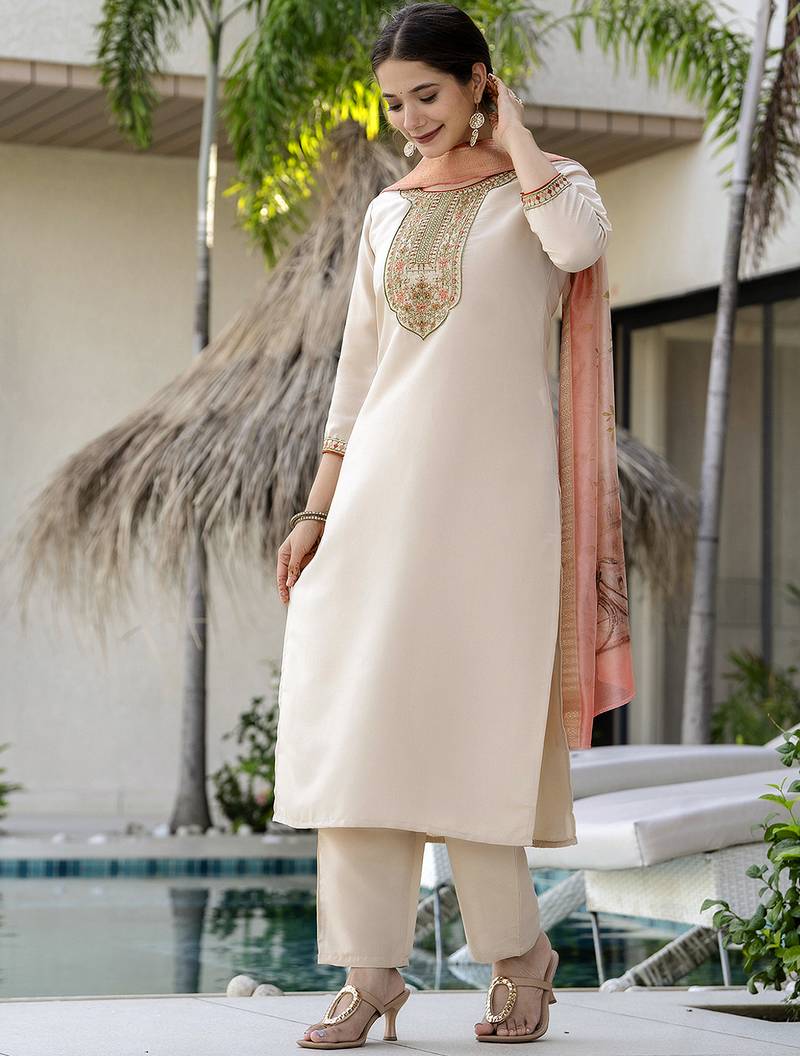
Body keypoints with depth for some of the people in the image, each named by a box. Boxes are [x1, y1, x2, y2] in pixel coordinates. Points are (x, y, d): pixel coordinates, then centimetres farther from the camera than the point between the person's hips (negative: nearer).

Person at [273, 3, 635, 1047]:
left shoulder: (546, 184, 2)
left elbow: (581, 241, -23)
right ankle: (370, 971, 2)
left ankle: (517, 949, 13)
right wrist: (320, 503, 11)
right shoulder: (389, 213, 16)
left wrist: (512, 137, -8)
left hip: (494, 483, -5)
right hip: (387, 481, 5)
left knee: (475, 721, -5)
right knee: (360, 719, -3)